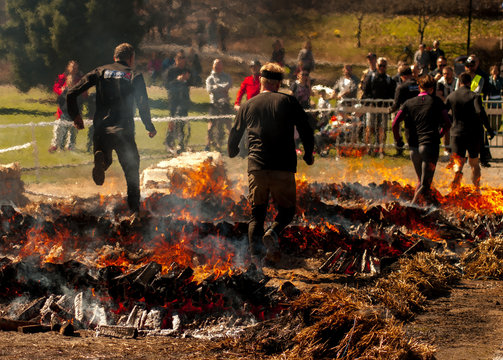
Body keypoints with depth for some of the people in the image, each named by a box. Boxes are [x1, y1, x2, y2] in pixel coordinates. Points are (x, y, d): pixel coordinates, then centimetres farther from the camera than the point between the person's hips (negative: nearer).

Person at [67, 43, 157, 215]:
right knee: (132, 171, 13)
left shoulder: (101, 72, 10)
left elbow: (71, 94, 3)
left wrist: (75, 115, 17)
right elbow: (143, 106, -4)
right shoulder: (134, 76, 4)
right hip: (124, 132, -2)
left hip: (101, 129, 2)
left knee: (104, 161, 22)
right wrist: (150, 128, 11)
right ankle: (135, 210, 3)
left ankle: (101, 159, -16)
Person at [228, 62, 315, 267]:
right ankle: (272, 234, -18)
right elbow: (306, 131, 1)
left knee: (256, 214, 11)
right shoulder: (288, 102, 3)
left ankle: (255, 254, -8)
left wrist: (232, 153, 39)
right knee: (286, 210, 13)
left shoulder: (248, 105, 10)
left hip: (256, 168, 2)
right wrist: (308, 156, 18)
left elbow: (235, 134, 18)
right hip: (283, 169, -2)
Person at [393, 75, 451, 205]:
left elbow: (395, 123, 1)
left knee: (421, 180, 20)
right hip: (430, 145, -4)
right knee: (425, 183, -7)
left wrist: (398, 139, 15)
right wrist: (439, 134, 18)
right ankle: (414, 203, -28)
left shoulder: (409, 103, 11)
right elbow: (447, 123, 0)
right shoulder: (436, 101, 5)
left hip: (413, 147, 4)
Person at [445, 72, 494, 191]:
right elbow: (480, 112, -23)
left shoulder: (451, 97, 3)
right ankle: (476, 188, 16)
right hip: (474, 134, -1)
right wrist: (489, 129, -19)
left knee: (458, 162, 5)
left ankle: (458, 172, -27)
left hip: (457, 132, 1)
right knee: (474, 162, 15)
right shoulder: (474, 96, -8)